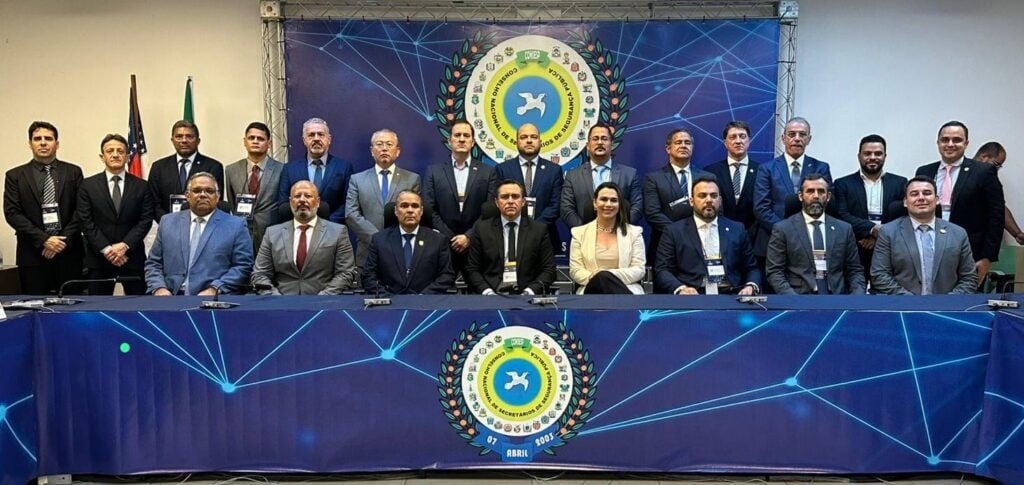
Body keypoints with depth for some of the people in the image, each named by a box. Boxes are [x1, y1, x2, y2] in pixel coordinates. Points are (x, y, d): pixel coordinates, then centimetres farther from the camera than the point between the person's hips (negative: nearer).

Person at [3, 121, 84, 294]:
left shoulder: (73, 172, 8)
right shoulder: (15, 176, 6)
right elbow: (12, 213, -1)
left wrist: (64, 240, -9)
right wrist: (43, 240, -11)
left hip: (69, 251, 1)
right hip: (32, 253, 0)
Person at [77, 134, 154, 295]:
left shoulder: (142, 186, 7)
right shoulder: (88, 185, 6)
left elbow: (146, 220, 0)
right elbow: (86, 222, -1)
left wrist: (125, 245, -12)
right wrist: (107, 249, -11)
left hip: (133, 258, 0)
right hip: (98, 258, 0)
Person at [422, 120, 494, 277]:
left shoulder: (487, 172, 6)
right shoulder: (434, 171, 7)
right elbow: (429, 210, 1)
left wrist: (469, 237, -9)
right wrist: (451, 239, -6)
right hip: (443, 246, 0)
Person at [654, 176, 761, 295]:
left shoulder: (737, 229, 16)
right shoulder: (675, 231, 8)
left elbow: (752, 268, 17)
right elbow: (662, 270, 1)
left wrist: (751, 286, -5)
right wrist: (680, 288, -18)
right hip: (692, 298, -3)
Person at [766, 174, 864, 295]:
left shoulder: (844, 229, 13)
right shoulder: (783, 229, 4)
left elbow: (854, 270, 15)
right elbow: (775, 272, -1)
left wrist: (858, 297, -4)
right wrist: (794, 300, -16)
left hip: (837, 299, 3)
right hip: (800, 299, -3)